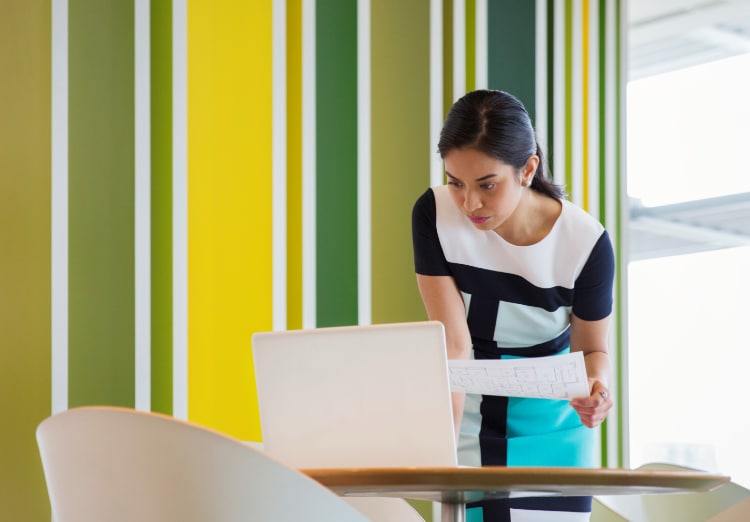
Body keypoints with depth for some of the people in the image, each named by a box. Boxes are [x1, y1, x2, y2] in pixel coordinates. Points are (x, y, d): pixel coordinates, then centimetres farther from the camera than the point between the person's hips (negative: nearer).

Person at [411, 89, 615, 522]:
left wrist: (596, 389, -28)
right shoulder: (434, 214, -18)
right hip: (466, 418, 0)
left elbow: (592, 348, -4)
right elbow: (453, 344, -22)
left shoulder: (585, 242, -19)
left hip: (549, 427, 0)